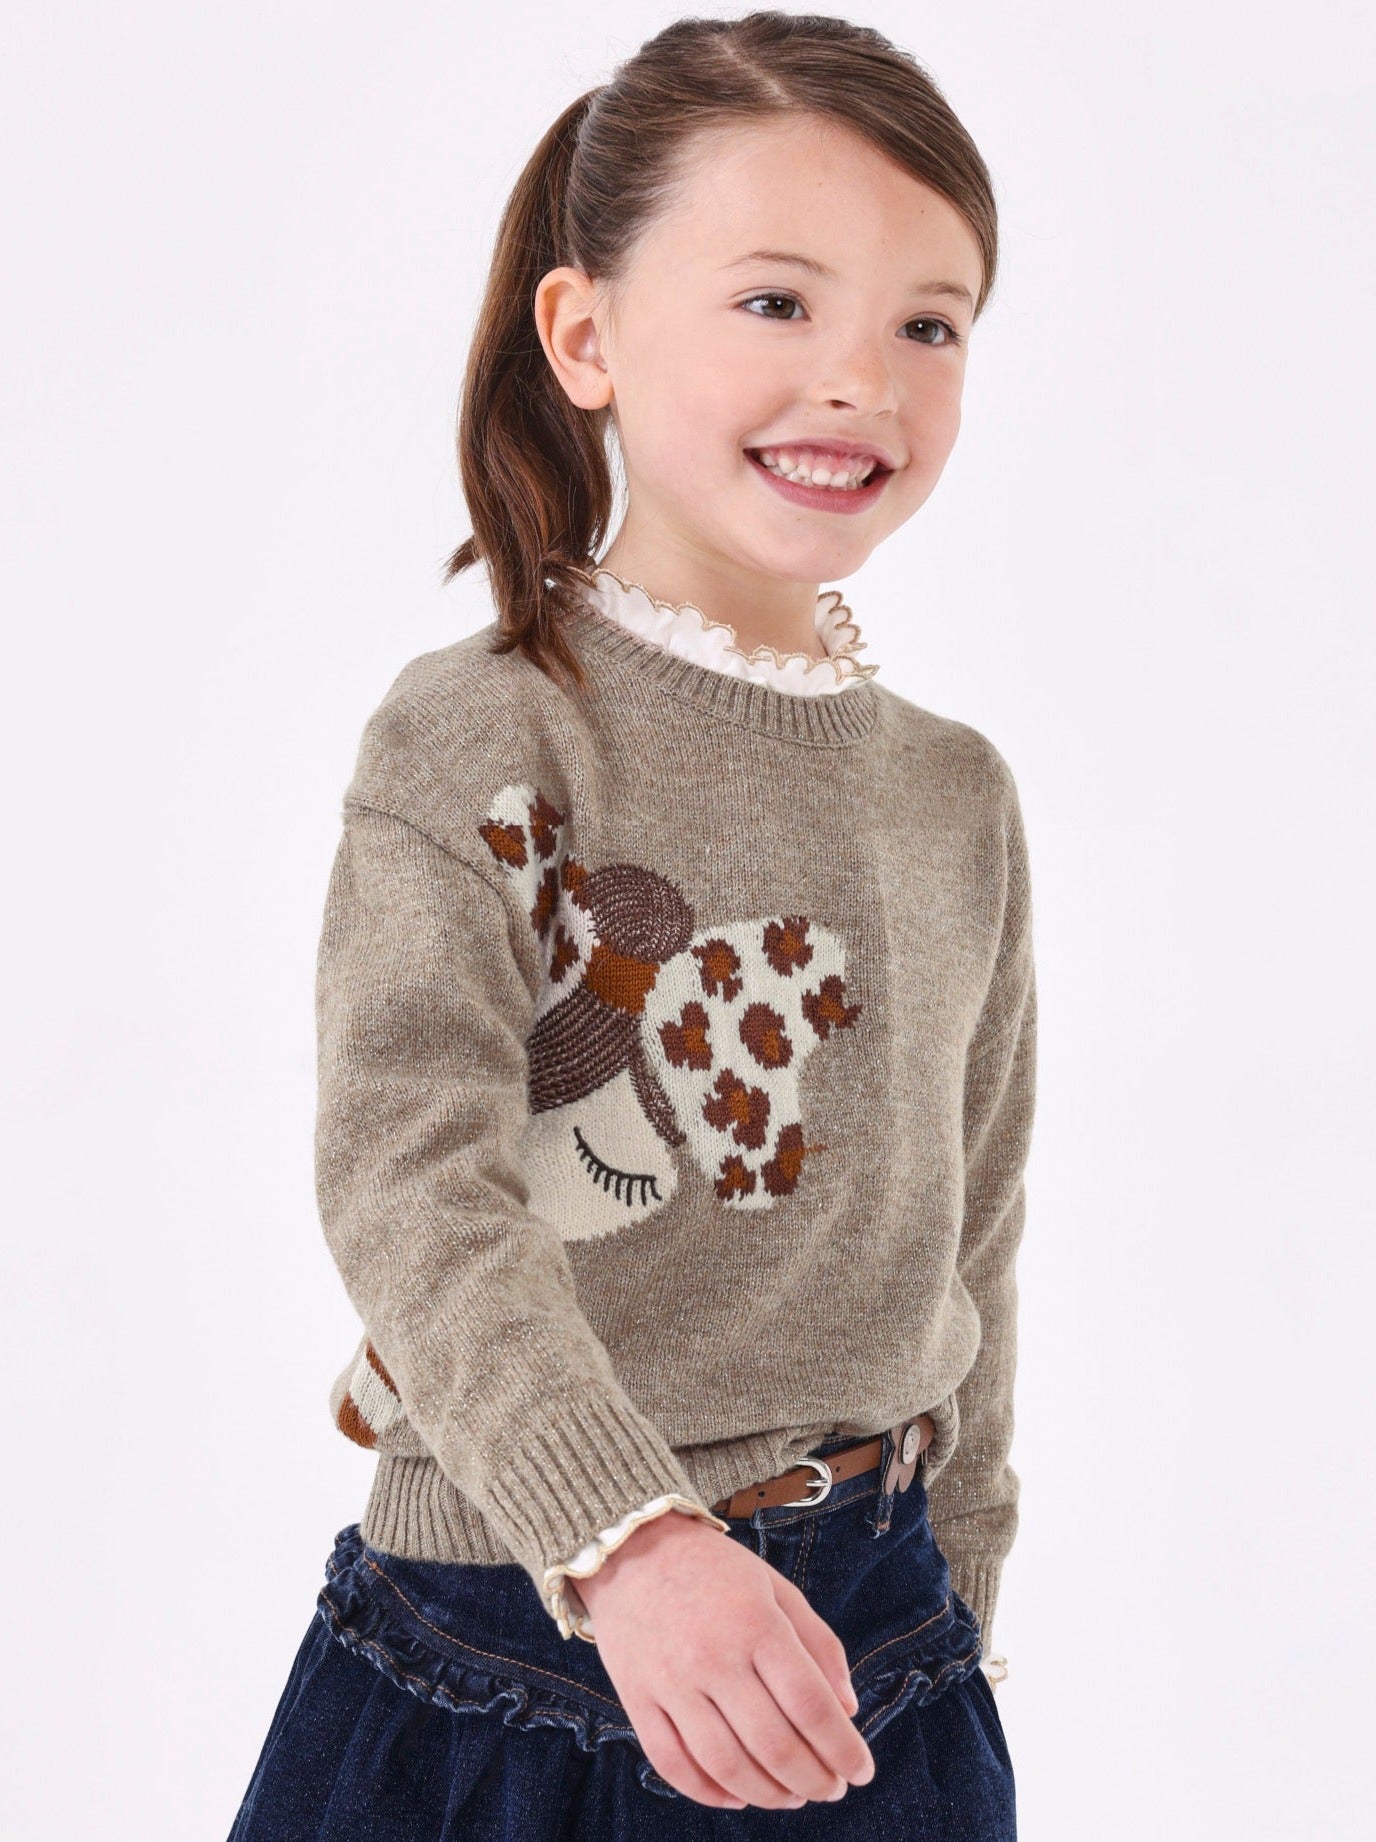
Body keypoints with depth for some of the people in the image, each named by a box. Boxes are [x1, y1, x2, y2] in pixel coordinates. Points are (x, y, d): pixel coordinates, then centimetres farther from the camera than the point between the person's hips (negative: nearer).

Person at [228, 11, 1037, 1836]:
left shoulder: (960, 797, 5)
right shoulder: (476, 740, -11)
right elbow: (413, 1185, -23)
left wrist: (954, 1607, 16)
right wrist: (626, 1540, -36)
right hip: (516, 1635, -4)